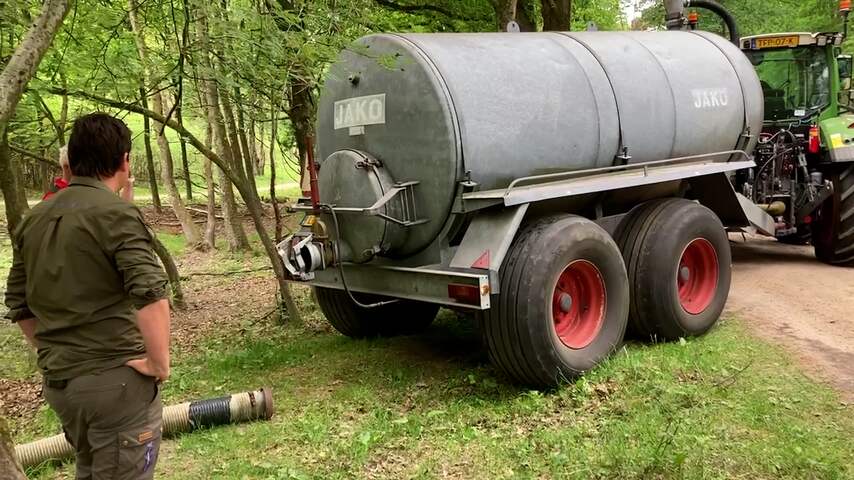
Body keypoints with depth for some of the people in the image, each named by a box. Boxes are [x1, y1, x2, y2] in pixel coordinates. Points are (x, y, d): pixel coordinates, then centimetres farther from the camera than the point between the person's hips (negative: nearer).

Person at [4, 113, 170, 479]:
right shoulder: (114, 213, -16)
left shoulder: (34, 219, 7)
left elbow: (17, 304, 14)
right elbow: (149, 294, -29)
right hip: (115, 380, -7)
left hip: (57, 381, 8)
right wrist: (159, 363, -19)